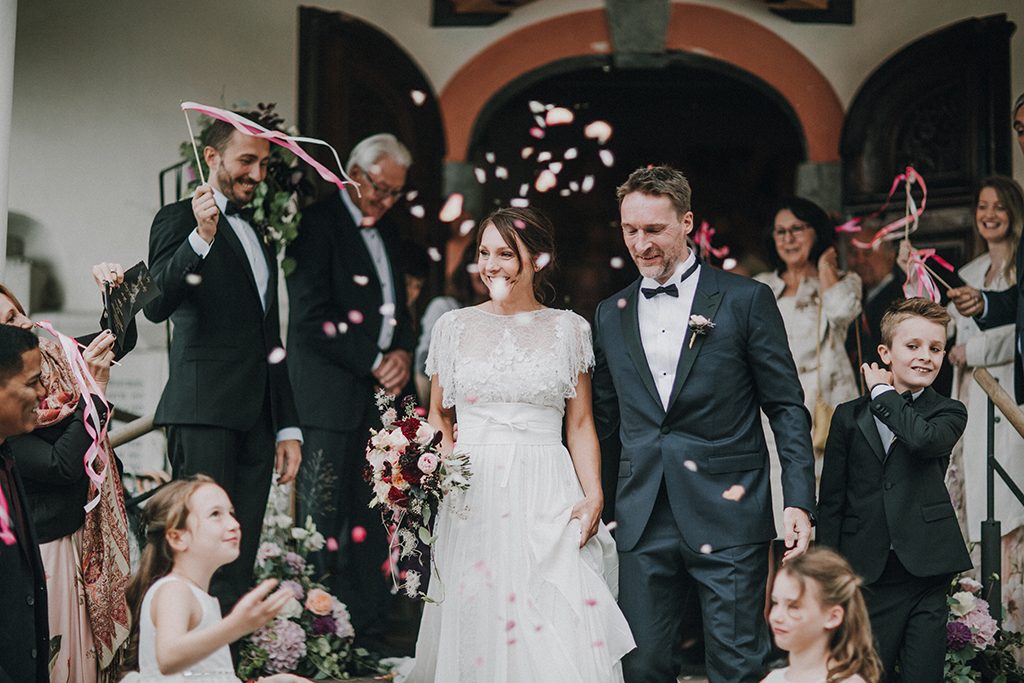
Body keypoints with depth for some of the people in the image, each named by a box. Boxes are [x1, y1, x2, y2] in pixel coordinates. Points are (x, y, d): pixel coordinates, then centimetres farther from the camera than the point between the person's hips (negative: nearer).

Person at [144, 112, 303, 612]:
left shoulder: (257, 234, 24)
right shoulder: (179, 220, 1)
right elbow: (156, 306, -15)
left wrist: (287, 426, 22)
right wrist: (201, 238, -26)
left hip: (256, 419, 7)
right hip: (205, 413, -7)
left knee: (240, 566, 4)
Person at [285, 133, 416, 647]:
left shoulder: (387, 233, 20)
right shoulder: (318, 221, -5)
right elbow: (311, 315, -13)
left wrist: (402, 354, 3)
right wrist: (373, 363, -11)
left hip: (379, 391, 7)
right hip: (331, 393, -7)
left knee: (371, 521, 6)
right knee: (323, 514, -7)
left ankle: (369, 633, 8)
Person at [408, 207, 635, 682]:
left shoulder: (568, 329, 7)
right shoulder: (454, 326, 9)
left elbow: (581, 424, 7)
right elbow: (437, 415, 15)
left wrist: (594, 496, -6)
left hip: (549, 499, -1)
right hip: (473, 499, 1)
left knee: (562, 634, -10)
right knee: (478, 626, -1)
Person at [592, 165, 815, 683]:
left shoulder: (745, 300, 0)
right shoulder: (610, 315, 12)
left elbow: (787, 408, 0)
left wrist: (799, 502, -9)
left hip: (727, 516, -3)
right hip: (642, 521, 4)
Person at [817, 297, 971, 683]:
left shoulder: (948, 413, 7)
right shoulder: (850, 417, 9)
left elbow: (924, 439, -19)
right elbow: (831, 501, 9)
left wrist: (882, 392, -5)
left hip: (925, 573, -1)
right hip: (867, 575, 1)